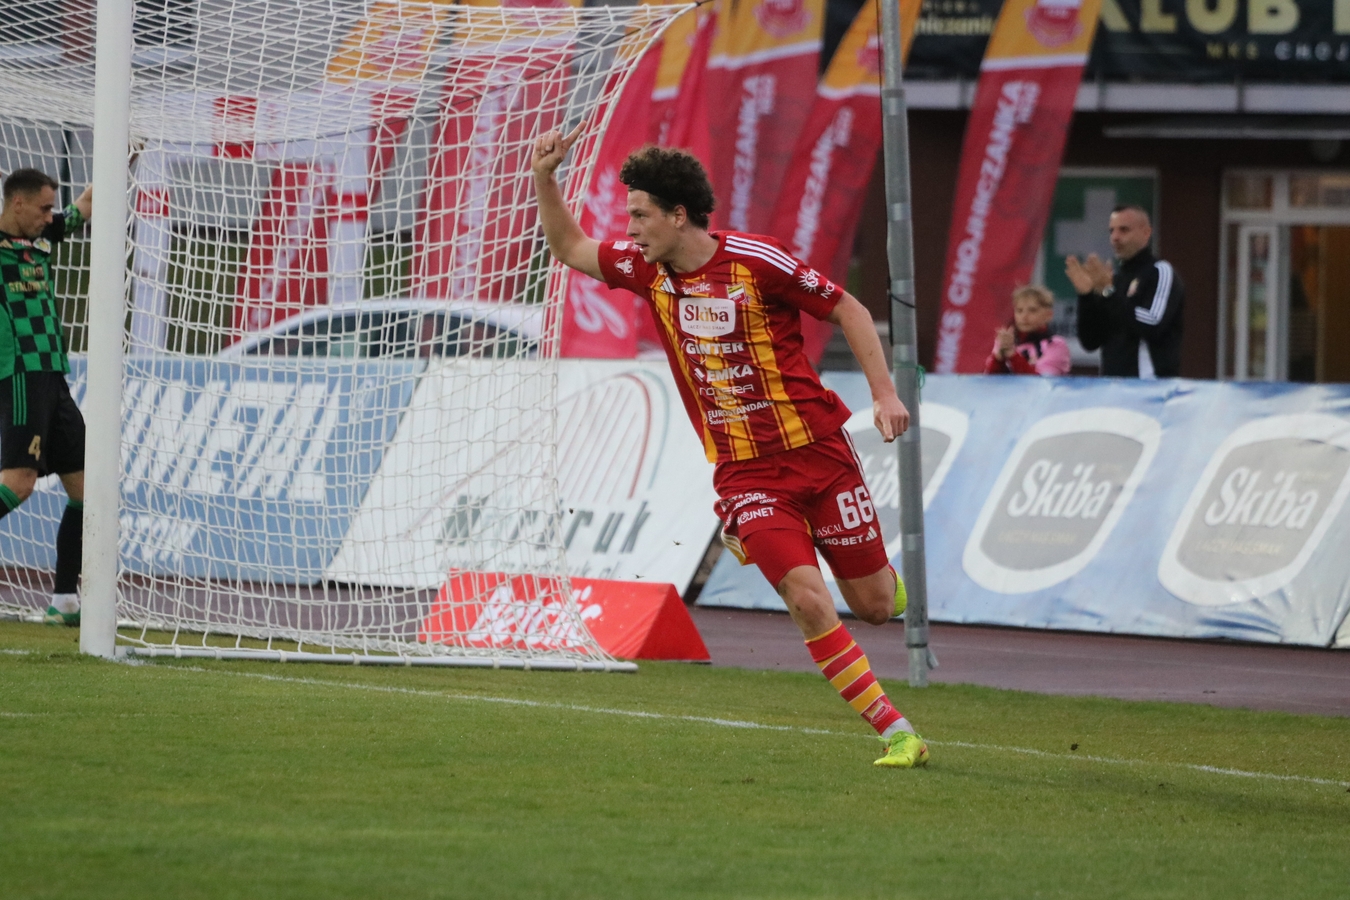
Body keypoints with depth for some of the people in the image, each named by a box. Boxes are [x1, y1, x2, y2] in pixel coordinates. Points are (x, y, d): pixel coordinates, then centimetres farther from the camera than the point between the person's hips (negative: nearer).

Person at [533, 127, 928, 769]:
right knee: (807, 601, -17)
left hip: (817, 451, -2)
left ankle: (881, 570, 43)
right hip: (742, 472, 2)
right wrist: (543, 178, 0)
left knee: (874, 607, 4)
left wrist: (884, 395, -12)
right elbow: (570, 249, 16)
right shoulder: (647, 269, 1)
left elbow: (849, 311, -3)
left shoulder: (756, 261, -13)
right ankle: (896, 733, -10)